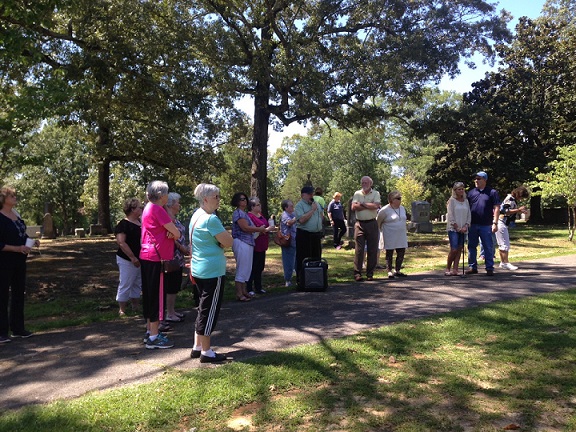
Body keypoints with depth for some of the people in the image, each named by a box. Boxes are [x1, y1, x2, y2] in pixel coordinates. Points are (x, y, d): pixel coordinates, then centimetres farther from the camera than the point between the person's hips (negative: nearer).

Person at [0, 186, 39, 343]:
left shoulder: (16, 215, 9)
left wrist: (32, 241, 2)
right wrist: (18, 248, -25)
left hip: (19, 262, 8)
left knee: (19, 294, 13)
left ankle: (17, 328, 23)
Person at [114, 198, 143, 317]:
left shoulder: (141, 222, 9)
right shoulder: (123, 224, -14)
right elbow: (121, 242, -22)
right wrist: (133, 257, -25)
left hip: (140, 260, 8)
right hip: (128, 261, -8)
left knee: (138, 284, 15)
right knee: (125, 285, -1)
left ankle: (135, 307, 27)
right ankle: (122, 310, 10)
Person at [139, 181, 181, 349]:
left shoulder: (149, 208, 16)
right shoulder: (157, 209, -15)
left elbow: (170, 230, 13)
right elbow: (177, 233, -16)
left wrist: (170, 233, -9)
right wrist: (173, 233, 6)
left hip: (147, 256, 10)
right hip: (156, 257, -10)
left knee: (149, 294, 15)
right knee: (156, 295, -5)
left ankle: (150, 330, 24)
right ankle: (154, 337, 0)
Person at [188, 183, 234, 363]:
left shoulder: (196, 216, 10)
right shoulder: (211, 219, -19)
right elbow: (229, 242, -19)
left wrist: (218, 240, -3)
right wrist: (225, 236, -1)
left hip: (199, 269, 10)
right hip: (212, 271, -10)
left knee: (204, 308, 18)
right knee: (210, 310, 0)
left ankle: (197, 347, 26)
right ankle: (206, 352, 10)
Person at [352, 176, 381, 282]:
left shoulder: (376, 193, 6)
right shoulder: (357, 194, 10)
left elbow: (376, 206, -13)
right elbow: (353, 207, -5)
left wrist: (362, 204, -7)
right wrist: (369, 206, -8)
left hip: (372, 224, 0)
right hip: (359, 224, 0)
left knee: (372, 249, 3)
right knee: (359, 249, -3)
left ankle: (370, 273, 12)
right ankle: (357, 273, 1)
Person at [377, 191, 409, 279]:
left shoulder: (402, 208, 11)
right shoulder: (385, 210, -11)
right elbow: (378, 222, -5)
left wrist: (405, 232, 20)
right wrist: (380, 233, -2)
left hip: (401, 236, 6)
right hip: (390, 237, -6)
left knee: (401, 253, 6)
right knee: (389, 254, 1)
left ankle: (397, 271, 20)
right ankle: (390, 272, 10)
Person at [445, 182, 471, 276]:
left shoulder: (466, 201, 13)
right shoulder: (452, 200, -2)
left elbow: (469, 215, 12)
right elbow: (450, 215, -7)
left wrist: (466, 226, -3)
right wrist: (457, 227, -12)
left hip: (463, 229, 5)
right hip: (453, 228, -5)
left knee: (459, 249, 2)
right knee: (454, 249, -12)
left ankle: (455, 270, 4)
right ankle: (448, 269, 0)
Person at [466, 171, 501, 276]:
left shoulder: (492, 192, 2)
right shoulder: (471, 192, 9)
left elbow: (496, 208, -2)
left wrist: (495, 223, -9)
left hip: (486, 225, -3)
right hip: (472, 225, 3)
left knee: (488, 247, 3)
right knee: (471, 246, 8)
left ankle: (489, 268, 10)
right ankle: (472, 267, 18)